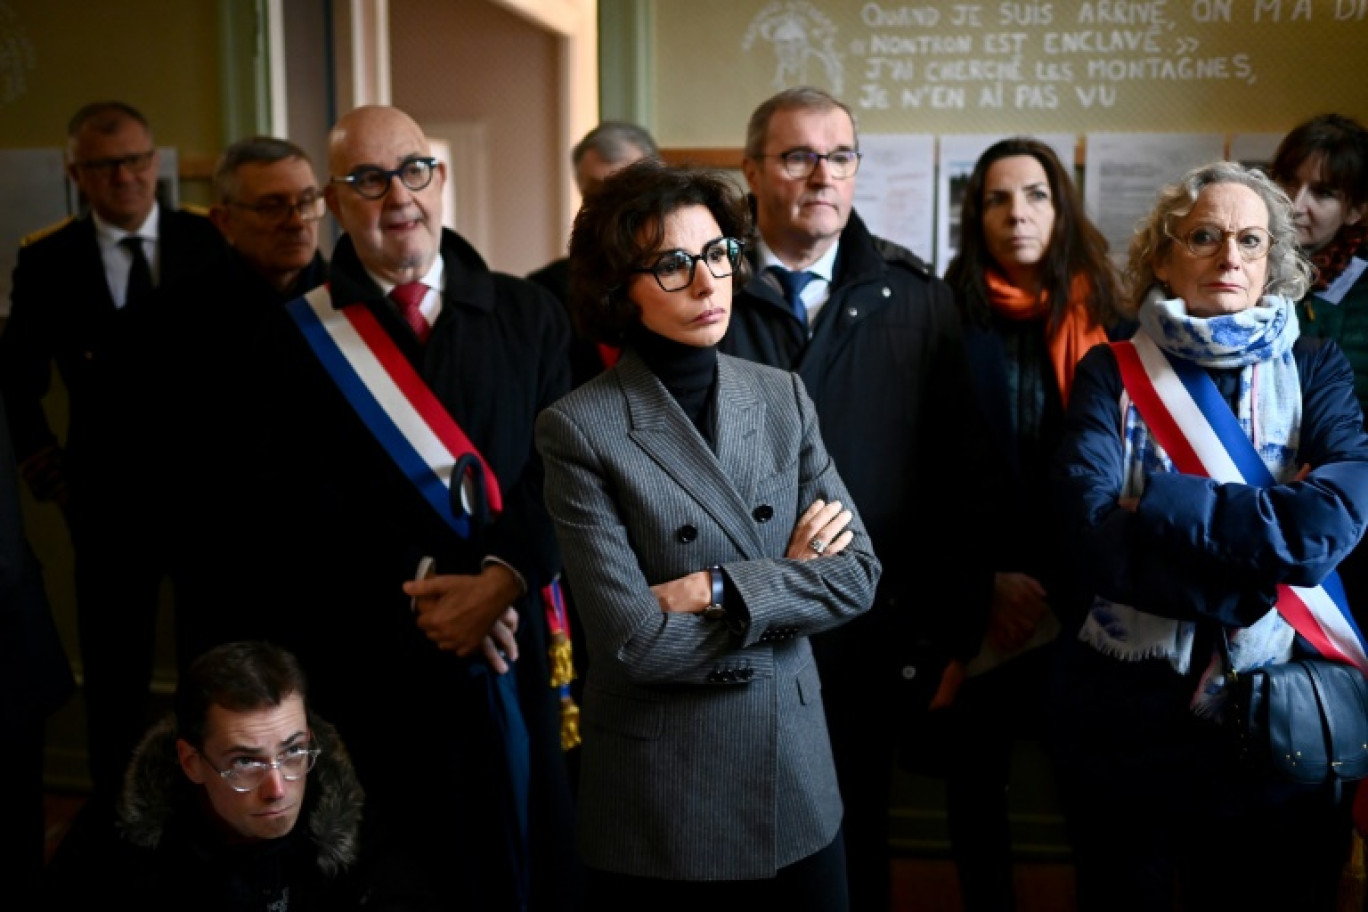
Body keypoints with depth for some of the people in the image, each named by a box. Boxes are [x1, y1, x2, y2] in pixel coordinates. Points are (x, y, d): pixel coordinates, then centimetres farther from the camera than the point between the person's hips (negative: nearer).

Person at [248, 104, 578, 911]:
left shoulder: (527, 314, 5)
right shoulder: (299, 338, 0)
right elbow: (301, 509, -6)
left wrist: (502, 578, -17)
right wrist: (417, 599, -13)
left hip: (520, 641, 2)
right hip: (377, 664, -1)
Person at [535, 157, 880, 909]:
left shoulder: (782, 397, 2)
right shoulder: (579, 429, -13)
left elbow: (857, 573, -4)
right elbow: (633, 640, -19)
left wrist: (717, 591, -17)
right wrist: (788, 584, -10)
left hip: (797, 778, 4)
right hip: (660, 799, -4)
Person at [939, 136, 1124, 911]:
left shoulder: (1099, 321, 3)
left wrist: (1064, 581, -7)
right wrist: (988, 578, -10)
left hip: (1080, 596, 1)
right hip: (983, 596, -1)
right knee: (976, 779, 8)